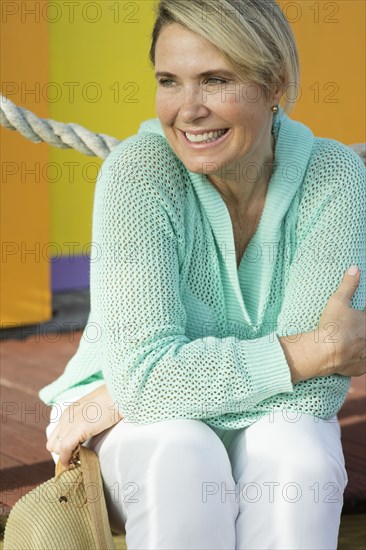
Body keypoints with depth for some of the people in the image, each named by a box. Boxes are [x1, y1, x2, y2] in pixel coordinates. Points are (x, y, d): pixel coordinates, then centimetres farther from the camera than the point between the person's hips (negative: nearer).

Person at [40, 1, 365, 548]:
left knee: (298, 451, -31)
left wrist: (121, 397, -22)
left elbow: (311, 391, -22)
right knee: (182, 458, -34)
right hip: (139, 440, -1)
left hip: (265, 429, 2)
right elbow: (144, 374, -29)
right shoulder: (139, 170, -21)